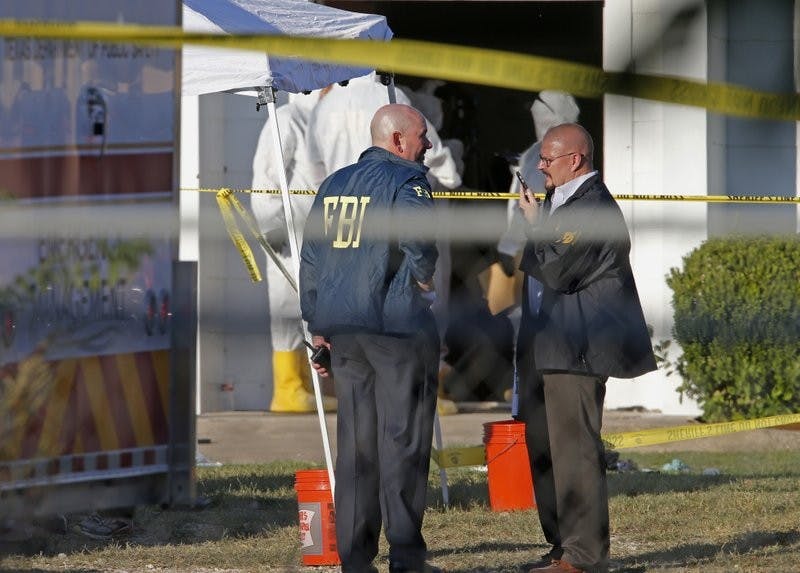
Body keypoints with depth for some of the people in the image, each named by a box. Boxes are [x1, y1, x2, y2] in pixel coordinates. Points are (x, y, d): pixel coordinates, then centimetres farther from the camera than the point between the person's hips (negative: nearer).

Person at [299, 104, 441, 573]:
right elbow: (418, 230, -28)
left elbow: (311, 257, 17)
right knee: (403, 440, -2)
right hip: (397, 324, -7)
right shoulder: (405, 180, -8)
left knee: (355, 443, 10)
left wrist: (317, 324, 21)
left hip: (342, 330, 7)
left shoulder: (334, 184, 15)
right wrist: (423, 277, -10)